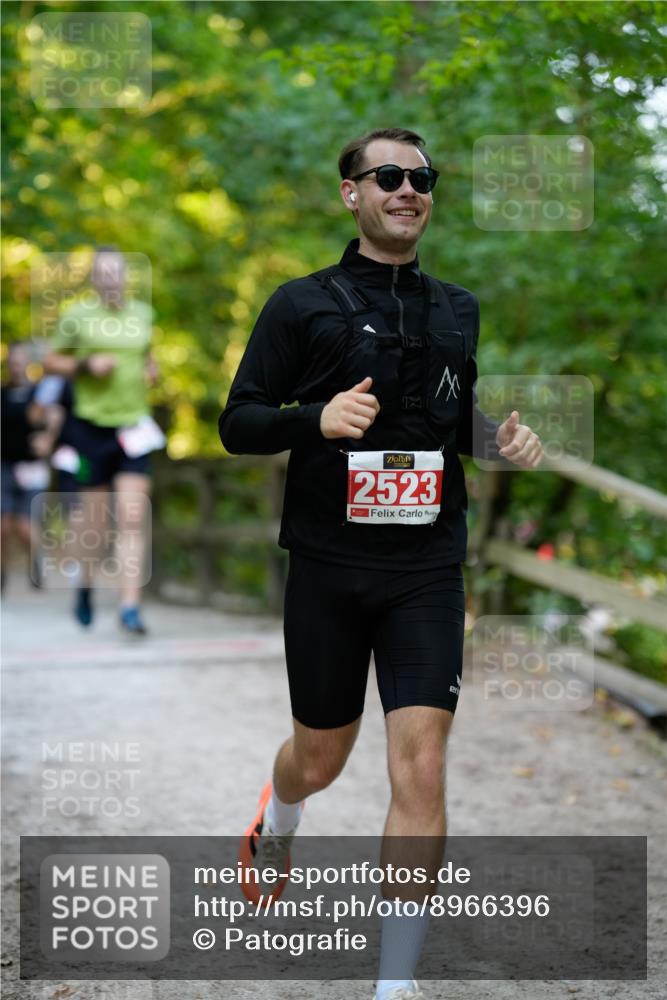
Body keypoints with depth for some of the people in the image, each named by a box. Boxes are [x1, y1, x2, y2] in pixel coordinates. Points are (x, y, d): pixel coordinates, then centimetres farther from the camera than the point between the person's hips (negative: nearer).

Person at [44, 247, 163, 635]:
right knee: (95, 521, 6)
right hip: (92, 426, -2)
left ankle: (130, 606, -11)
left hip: (134, 427, 2)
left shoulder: (143, 313, 10)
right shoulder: (77, 316, -2)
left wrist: (152, 369, 6)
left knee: (133, 519, -8)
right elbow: (52, 361, 4)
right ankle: (86, 588, 31)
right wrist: (86, 365, -12)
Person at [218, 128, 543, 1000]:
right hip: (328, 567, -1)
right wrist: (316, 417, -22)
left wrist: (509, 436, -2)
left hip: (427, 569, 2)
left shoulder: (461, 312, 10)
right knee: (322, 757, 14)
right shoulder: (303, 304, -1)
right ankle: (275, 826, 52)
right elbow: (237, 422, -3)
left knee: (421, 770, -9)